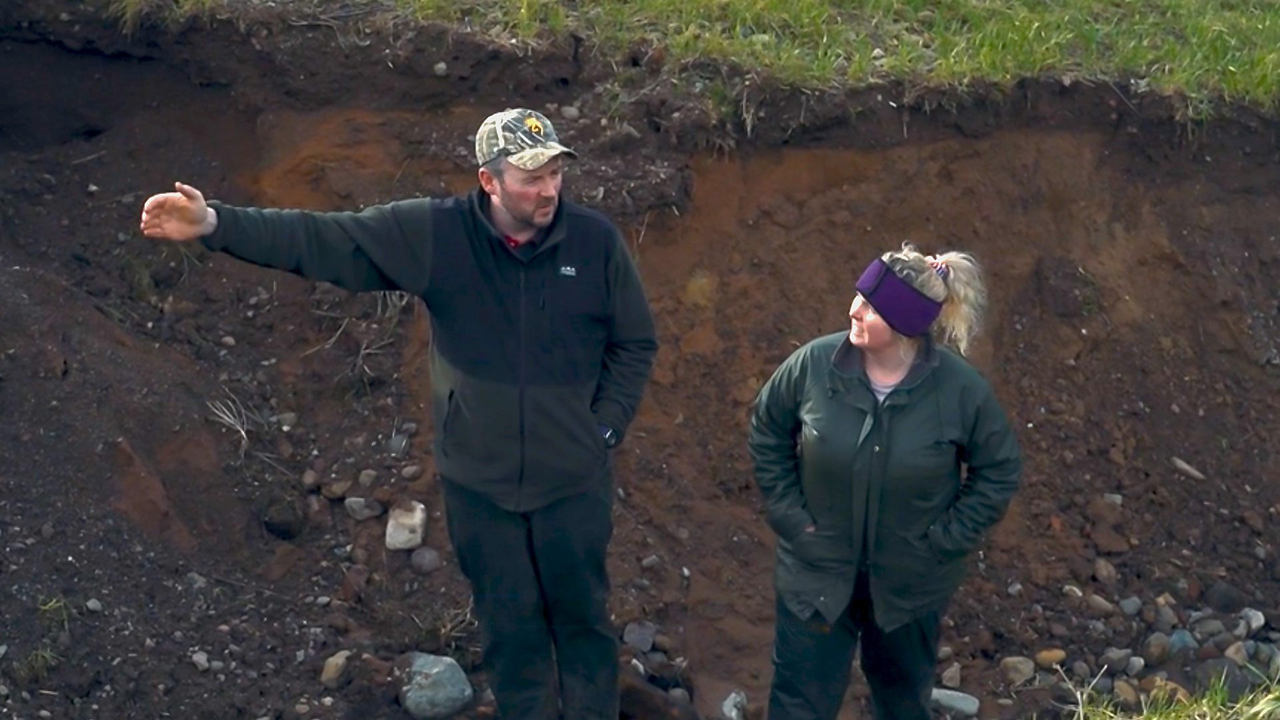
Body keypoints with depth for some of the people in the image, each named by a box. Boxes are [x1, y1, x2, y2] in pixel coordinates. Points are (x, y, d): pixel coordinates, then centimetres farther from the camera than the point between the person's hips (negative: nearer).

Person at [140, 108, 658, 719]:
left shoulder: (595, 239, -11)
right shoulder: (435, 233, -12)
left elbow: (635, 343, 0)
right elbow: (321, 239, -13)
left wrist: (605, 426, -6)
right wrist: (215, 224, -23)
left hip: (574, 480, 0)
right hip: (478, 480, 1)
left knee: (582, 616, 17)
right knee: (510, 626, 17)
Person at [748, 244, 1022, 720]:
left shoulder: (961, 389, -19)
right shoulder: (813, 364, -18)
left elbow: (999, 472, -5)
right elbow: (767, 433, 0)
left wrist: (944, 539, -10)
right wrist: (788, 514, -6)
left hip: (910, 584, 0)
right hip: (816, 572, 0)